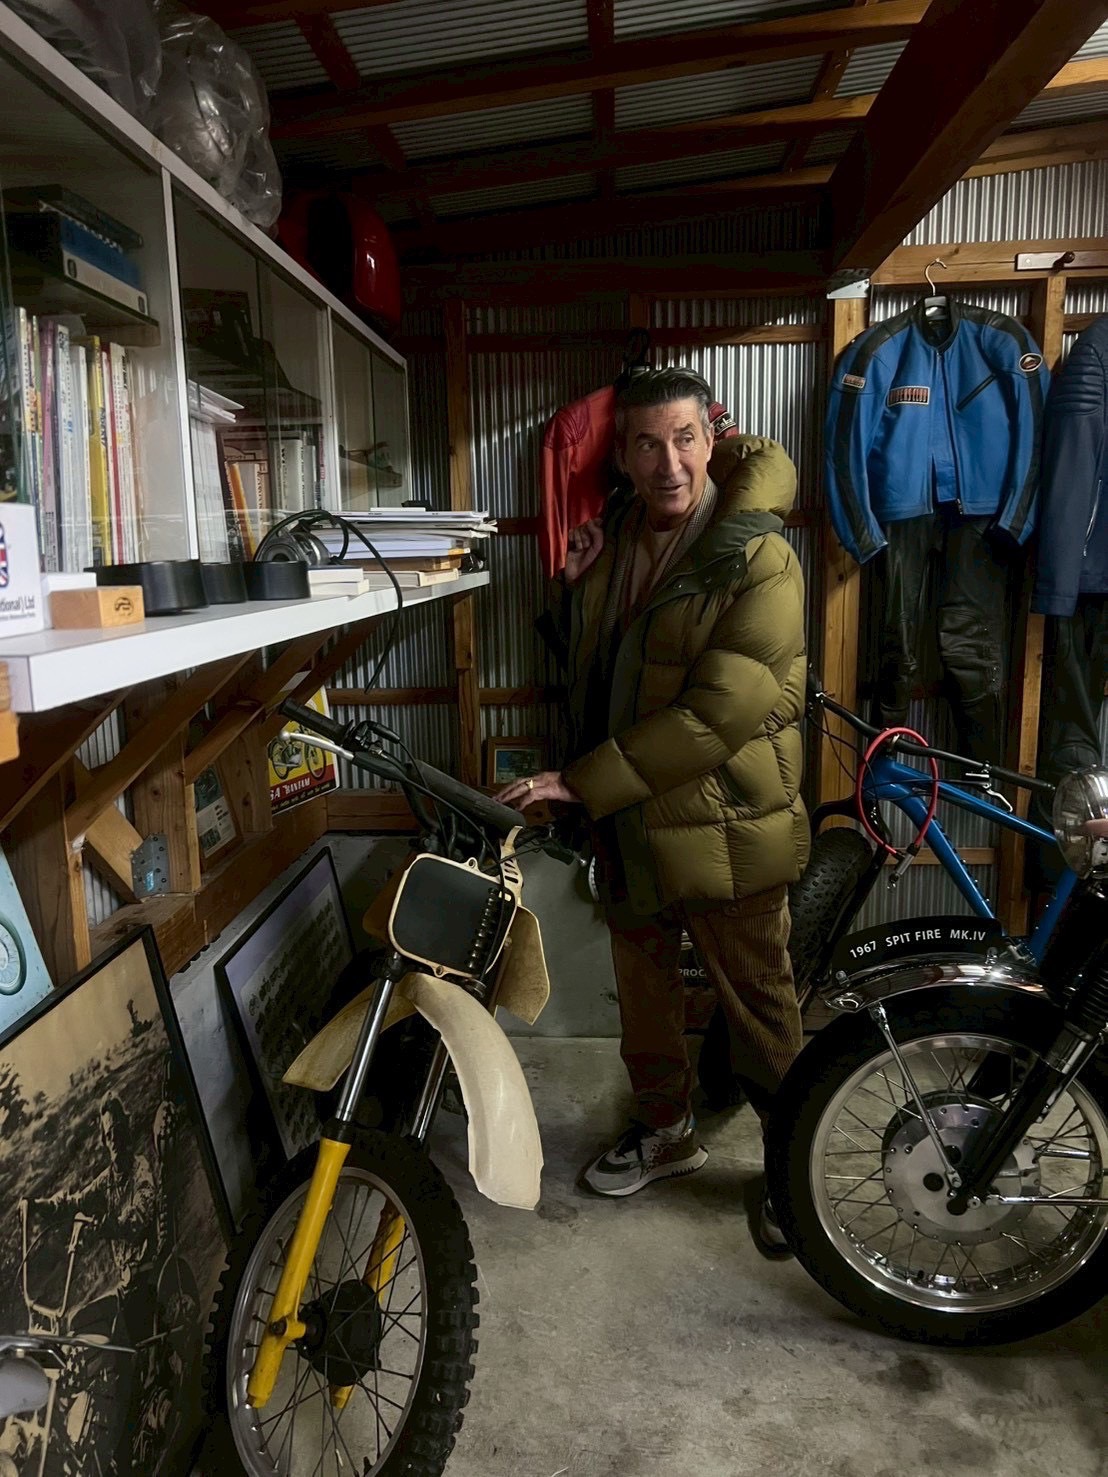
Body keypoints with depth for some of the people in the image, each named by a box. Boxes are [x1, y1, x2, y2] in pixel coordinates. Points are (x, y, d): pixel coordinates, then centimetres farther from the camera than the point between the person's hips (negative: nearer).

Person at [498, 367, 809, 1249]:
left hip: (723, 822, -7)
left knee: (758, 1004, 9)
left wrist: (579, 782, -25)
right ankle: (666, 1131, 44)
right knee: (643, 987, 21)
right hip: (628, 814, 7)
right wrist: (575, 588, -4)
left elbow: (717, 714, -26)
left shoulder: (759, 561, -19)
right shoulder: (616, 536, 5)